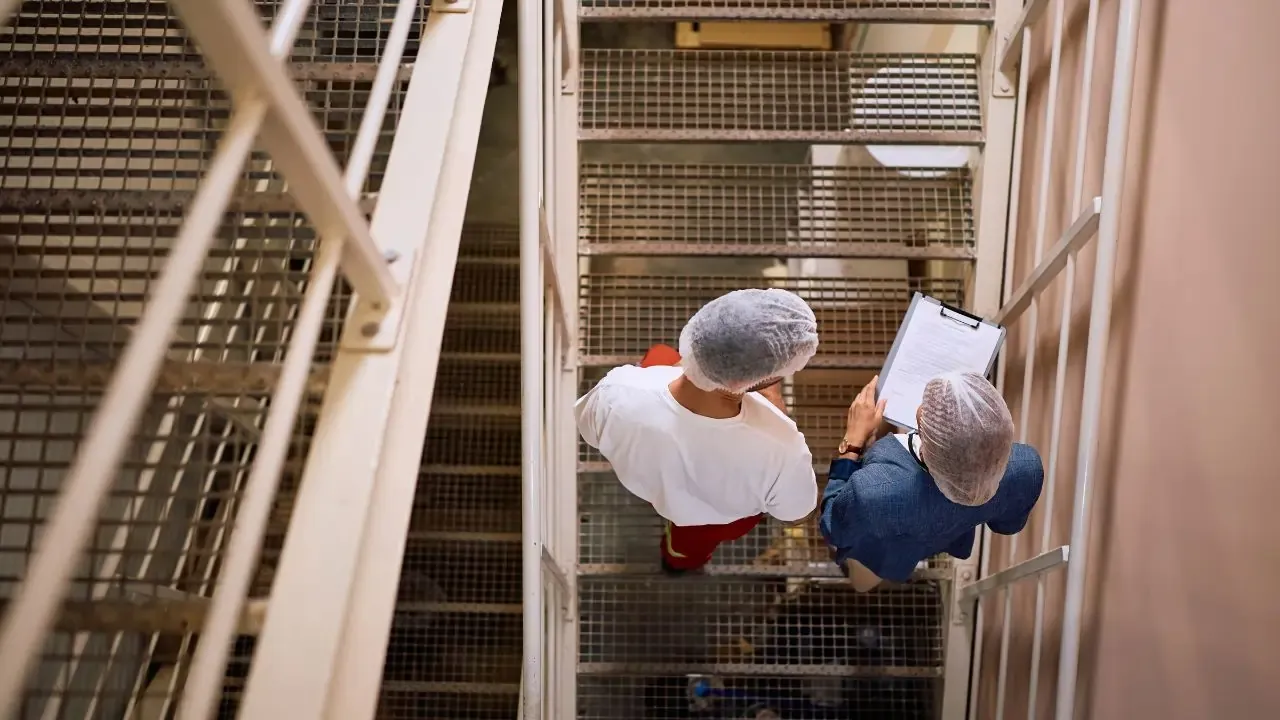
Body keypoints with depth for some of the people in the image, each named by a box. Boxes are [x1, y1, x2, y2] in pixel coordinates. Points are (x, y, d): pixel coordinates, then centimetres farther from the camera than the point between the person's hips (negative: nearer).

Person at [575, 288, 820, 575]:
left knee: (659, 355, 26)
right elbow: (794, 514, -19)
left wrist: (677, 366, -7)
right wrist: (775, 401, -15)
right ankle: (686, 550, 56)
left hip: (647, 485, 2)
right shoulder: (781, 451, -46)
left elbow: (591, 431, -13)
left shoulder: (618, 392, -41)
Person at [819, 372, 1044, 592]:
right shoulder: (1025, 467, -38)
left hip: (878, 547, -4)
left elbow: (834, 527, -22)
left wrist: (854, 438, -17)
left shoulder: (872, 491, -49)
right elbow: (1007, 522, -11)